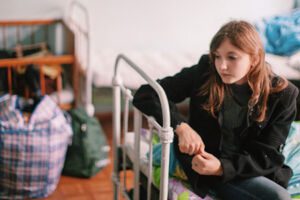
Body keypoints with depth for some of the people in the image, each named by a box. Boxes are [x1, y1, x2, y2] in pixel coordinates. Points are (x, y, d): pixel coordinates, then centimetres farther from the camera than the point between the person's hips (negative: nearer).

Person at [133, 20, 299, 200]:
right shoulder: (204, 73, -12)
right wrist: (181, 126, -29)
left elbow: (267, 156, -11)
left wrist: (223, 167, -28)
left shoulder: (282, 94, -10)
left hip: (252, 170, 3)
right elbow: (146, 94, -13)